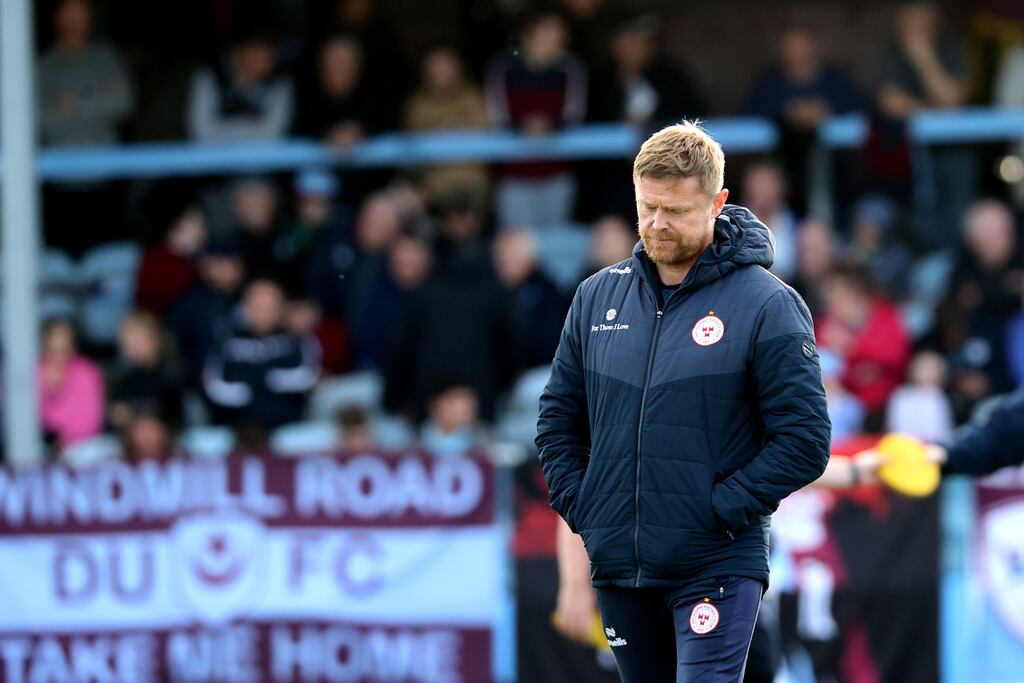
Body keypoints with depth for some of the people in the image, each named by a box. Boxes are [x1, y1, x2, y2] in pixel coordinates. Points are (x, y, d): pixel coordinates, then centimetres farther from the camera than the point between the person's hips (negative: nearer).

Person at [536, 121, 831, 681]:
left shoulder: (768, 305, -7)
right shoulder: (598, 297, 9)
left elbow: (805, 440, -10)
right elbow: (558, 417, 19)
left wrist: (722, 509, -14)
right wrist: (579, 504, 5)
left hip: (717, 568, -6)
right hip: (617, 564, 6)